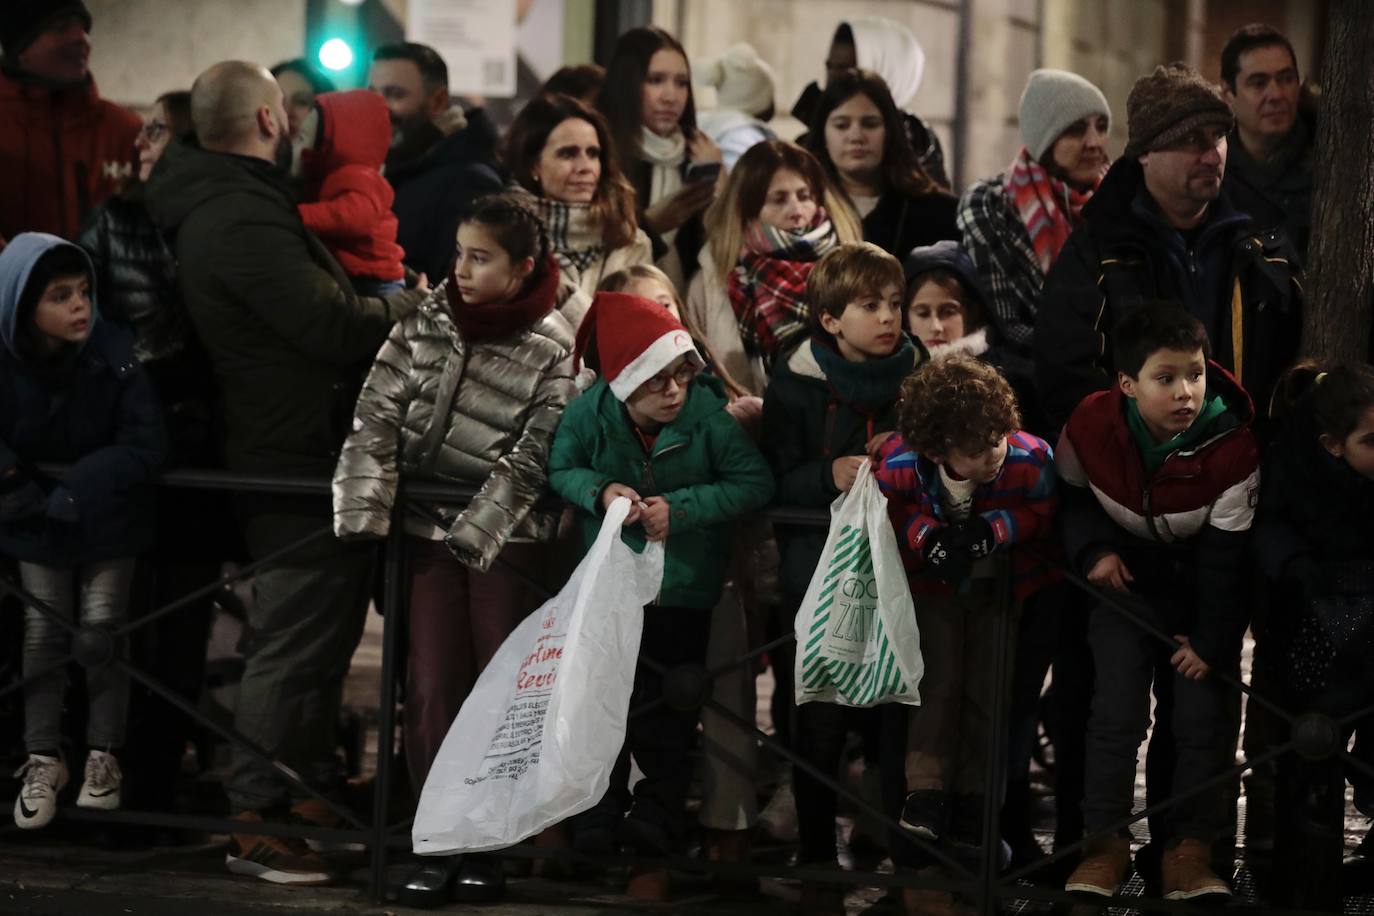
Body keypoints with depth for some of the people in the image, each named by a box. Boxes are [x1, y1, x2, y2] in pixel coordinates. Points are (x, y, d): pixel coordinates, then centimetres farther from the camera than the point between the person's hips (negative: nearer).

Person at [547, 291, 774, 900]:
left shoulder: (707, 413, -21)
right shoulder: (590, 412, -16)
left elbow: (756, 483, -18)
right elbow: (560, 469, -2)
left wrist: (682, 508, -26)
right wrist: (601, 491, -23)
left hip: (682, 586, -2)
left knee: (665, 713, 4)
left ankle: (655, 822, 19)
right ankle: (598, 821, 27)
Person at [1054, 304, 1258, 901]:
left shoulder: (1233, 448, -23)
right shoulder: (1091, 427, -19)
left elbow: (1226, 556, -16)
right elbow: (1069, 496, 3)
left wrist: (1212, 641, -15)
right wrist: (1092, 551, -14)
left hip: (1201, 589, -1)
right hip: (1126, 581, 1)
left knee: (1203, 710, -7)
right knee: (1117, 706, -10)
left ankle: (1191, 846, 2)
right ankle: (1105, 843, -1)